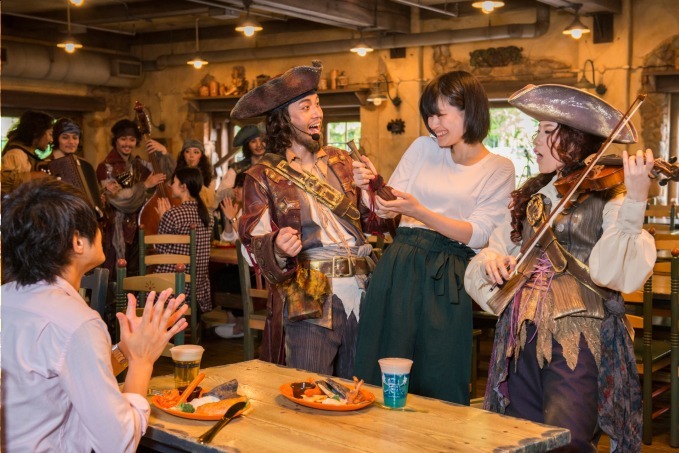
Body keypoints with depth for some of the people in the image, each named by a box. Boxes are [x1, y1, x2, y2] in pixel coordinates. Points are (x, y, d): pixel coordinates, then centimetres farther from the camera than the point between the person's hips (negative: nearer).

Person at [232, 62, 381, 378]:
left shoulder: (339, 161, 13)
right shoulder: (262, 177, 2)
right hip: (307, 304, -4)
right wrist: (277, 248, -24)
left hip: (360, 293, 4)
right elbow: (255, 243, -3)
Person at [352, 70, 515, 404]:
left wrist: (417, 211, -20)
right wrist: (370, 186, -13)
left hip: (448, 280, -3)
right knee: (380, 373, 7)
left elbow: (478, 234, -10)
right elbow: (387, 211, 9)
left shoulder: (498, 169, 1)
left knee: (439, 383, 3)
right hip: (398, 267, 3)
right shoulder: (423, 147, 10)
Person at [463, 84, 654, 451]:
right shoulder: (531, 196, 15)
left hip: (579, 340, -6)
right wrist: (491, 260, -9)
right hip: (522, 338, 6)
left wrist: (634, 203, -30)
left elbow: (615, 272, -20)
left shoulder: (609, 198, -4)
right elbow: (497, 248, 13)